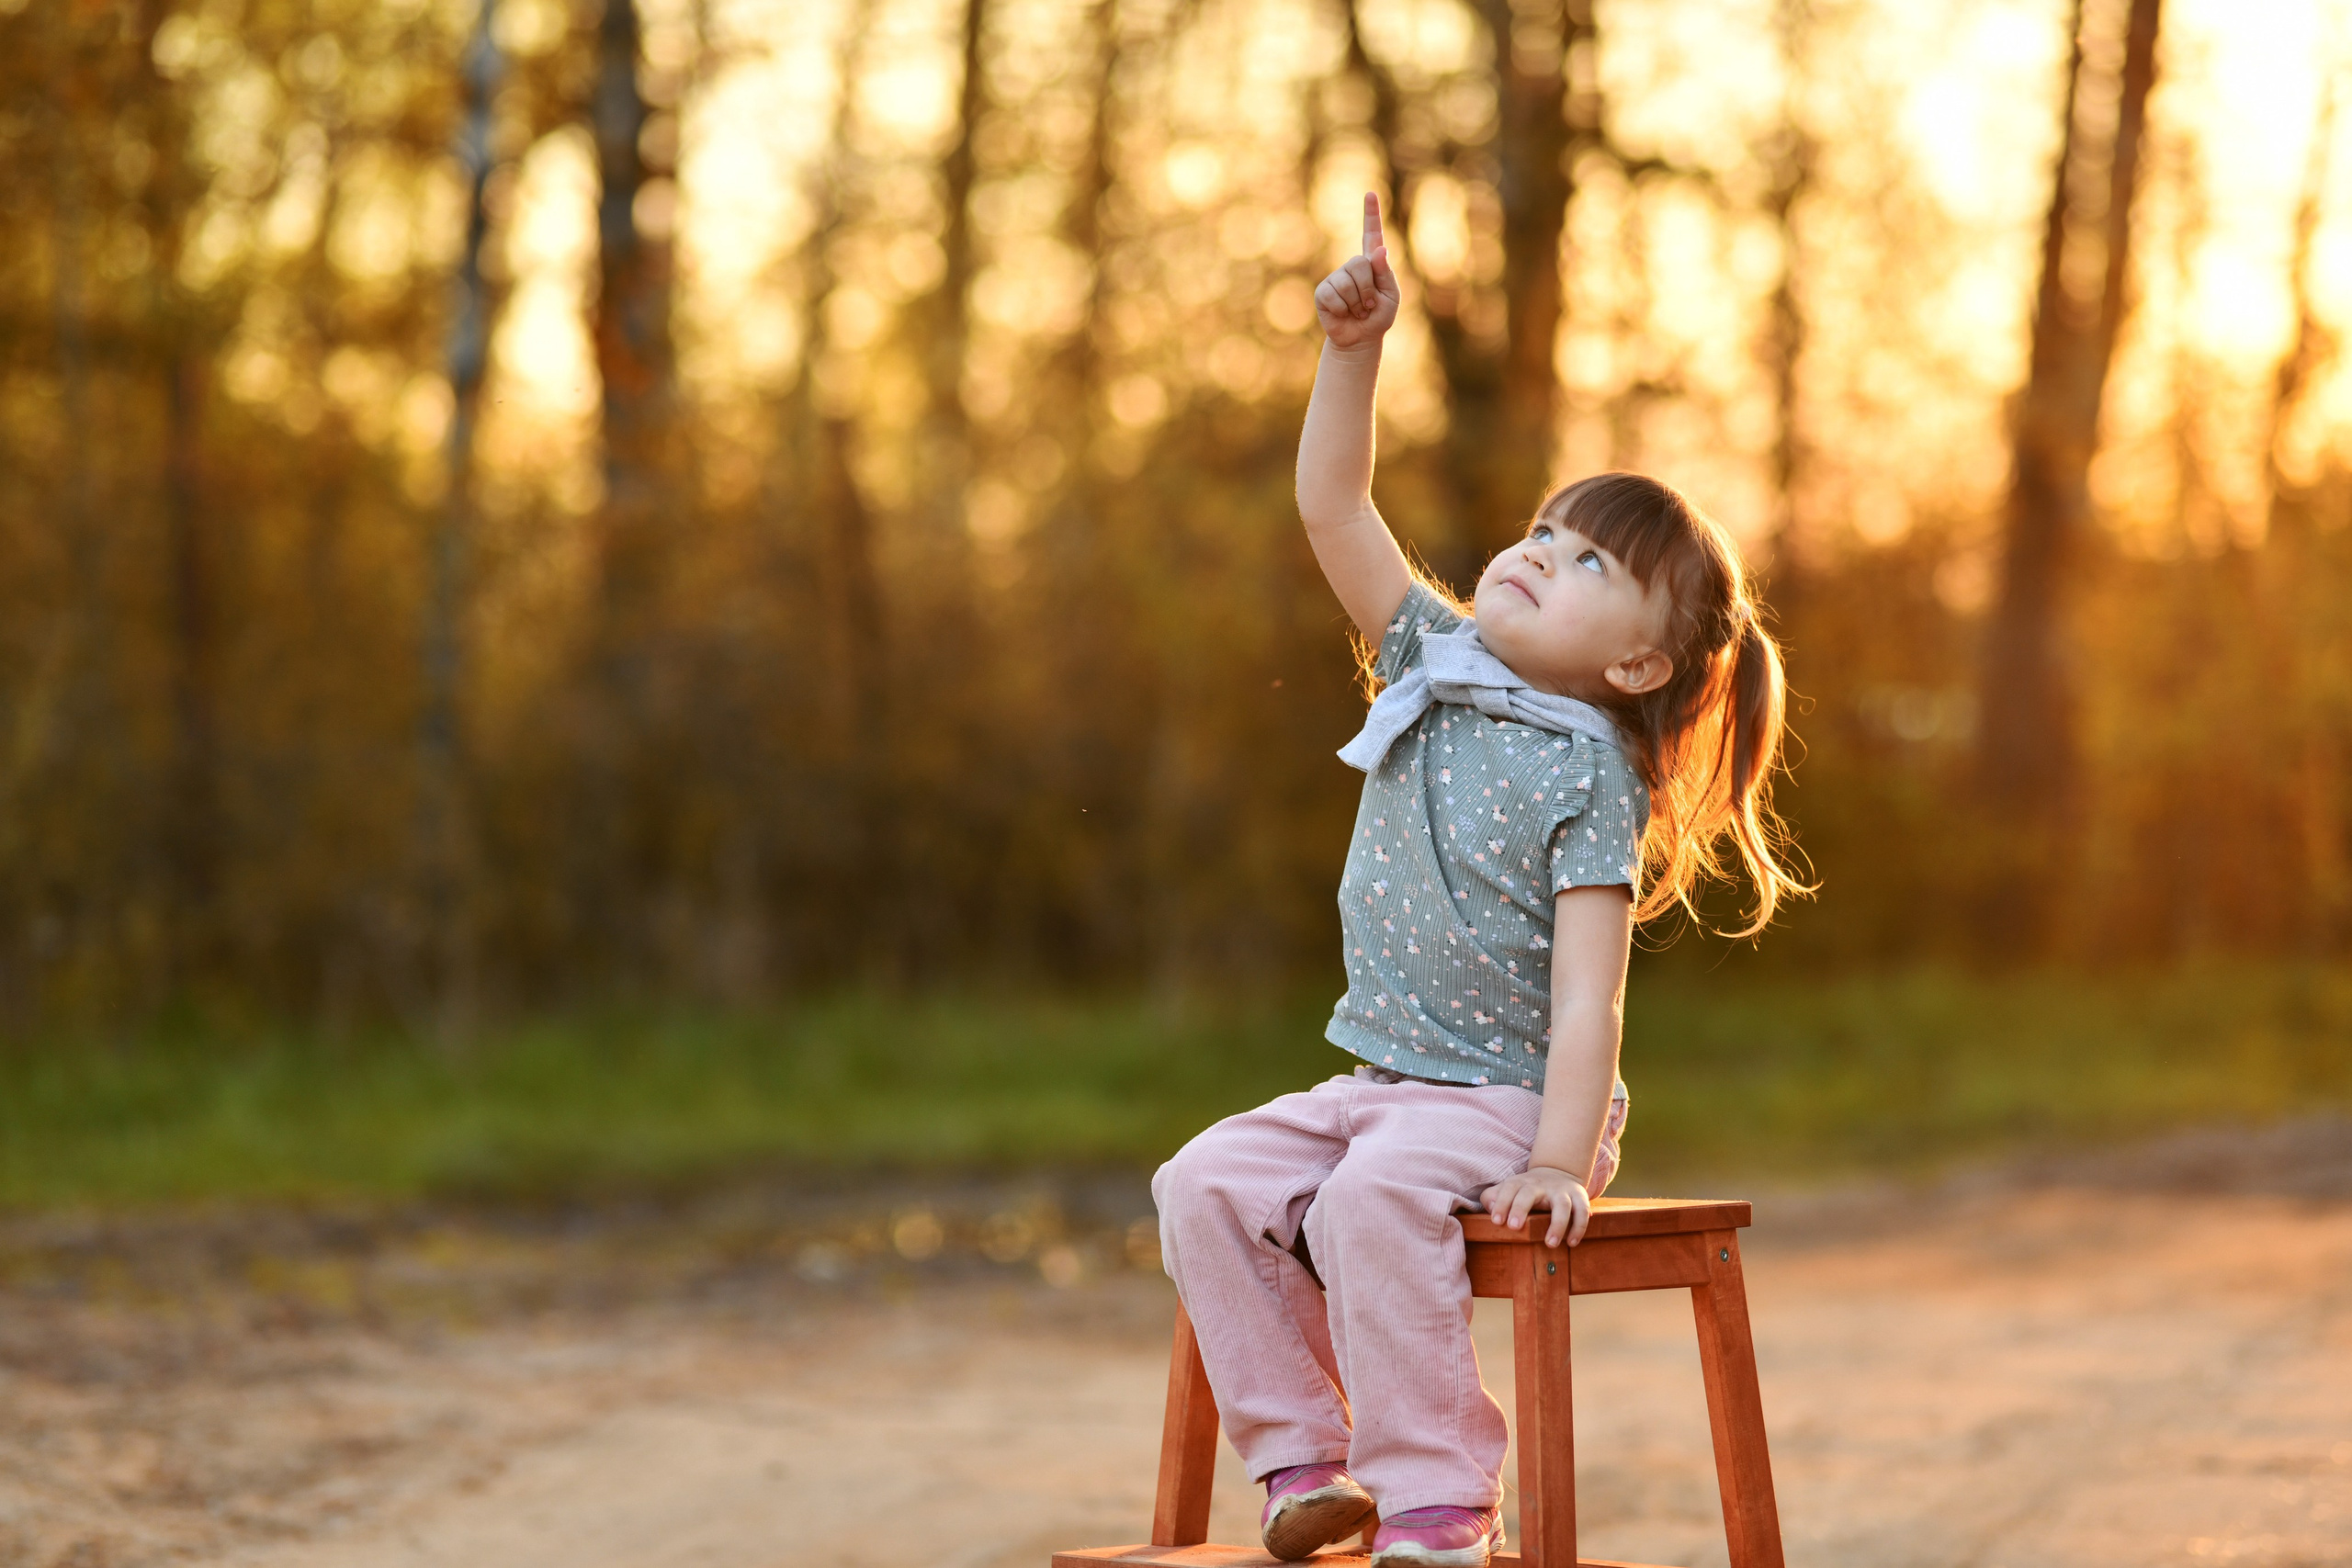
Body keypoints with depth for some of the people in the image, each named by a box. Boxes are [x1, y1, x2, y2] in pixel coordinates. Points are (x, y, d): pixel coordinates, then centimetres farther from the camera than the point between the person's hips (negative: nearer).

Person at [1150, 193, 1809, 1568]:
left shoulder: (1592, 778, -12)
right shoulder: (1433, 660, 7)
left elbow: (1586, 993, -18)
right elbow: (1333, 506, 0)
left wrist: (1560, 1162, -26)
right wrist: (1354, 350, -12)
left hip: (1508, 1101, -7)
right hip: (1381, 1081, 7)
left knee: (1374, 1198, -33)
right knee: (1207, 1183, -12)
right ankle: (1307, 1458, -3)